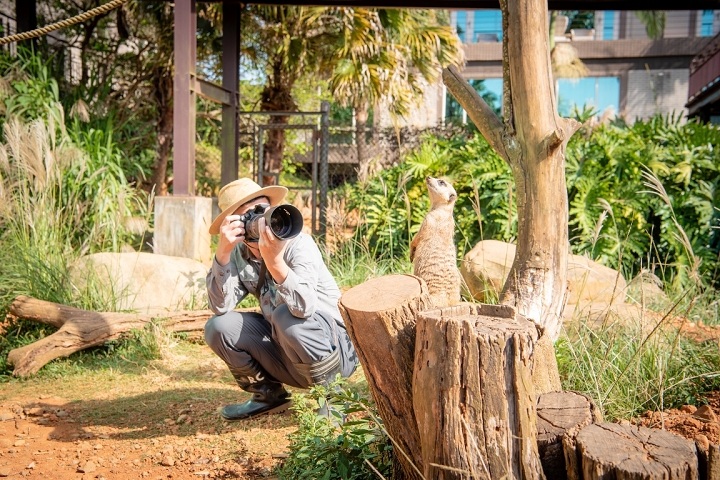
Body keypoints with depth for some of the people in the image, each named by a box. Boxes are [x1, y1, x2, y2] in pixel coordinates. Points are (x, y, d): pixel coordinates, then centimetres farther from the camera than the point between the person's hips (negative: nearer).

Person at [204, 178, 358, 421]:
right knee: (218, 327, -10)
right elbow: (220, 306, -16)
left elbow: (305, 307, -35)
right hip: (286, 351, 5)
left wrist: (275, 261, -49)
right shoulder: (239, 255, -3)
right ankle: (268, 394, 12)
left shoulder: (298, 244, -19)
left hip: (333, 345, -5)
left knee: (286, 316, -34)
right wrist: (222, 253, -26)